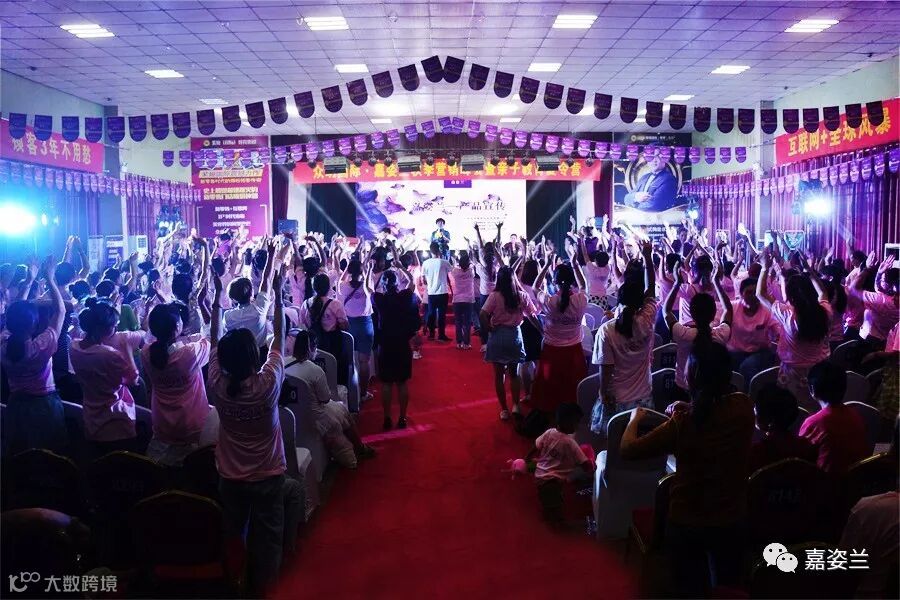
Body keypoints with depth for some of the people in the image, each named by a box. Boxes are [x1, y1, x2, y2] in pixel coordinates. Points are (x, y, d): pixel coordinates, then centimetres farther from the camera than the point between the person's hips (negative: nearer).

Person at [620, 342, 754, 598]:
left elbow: (627, 450, -16)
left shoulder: (683, 424, -25)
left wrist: (635, 419, -1)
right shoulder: (743, 406, -14)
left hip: (686, 523, -3)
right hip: (731, 520, 3)